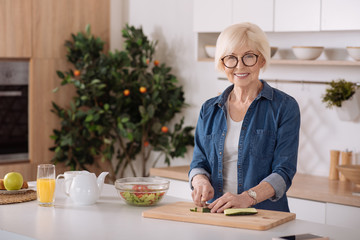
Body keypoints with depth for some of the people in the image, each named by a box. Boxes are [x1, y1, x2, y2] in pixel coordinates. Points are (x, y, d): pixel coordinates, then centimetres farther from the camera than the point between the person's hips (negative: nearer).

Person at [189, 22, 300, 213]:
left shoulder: (284, 107, 0)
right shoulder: (209, 109, 15)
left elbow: (283, 171, -7)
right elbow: (199, 163, 14)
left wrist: (247, 198, -23)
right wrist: (201, 182, -10)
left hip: (266, 217, -4)